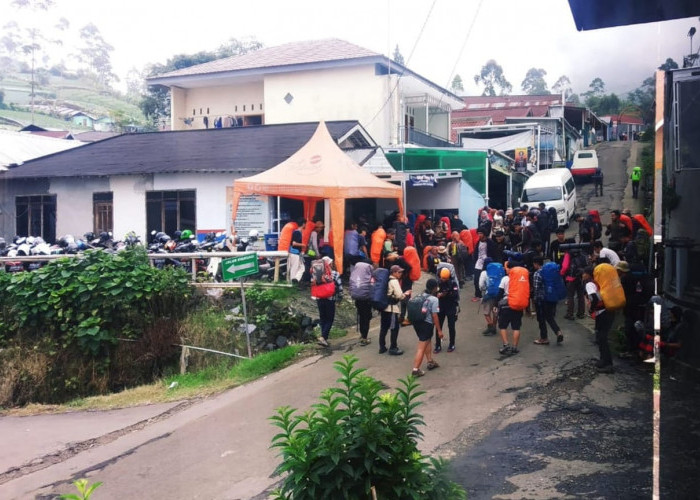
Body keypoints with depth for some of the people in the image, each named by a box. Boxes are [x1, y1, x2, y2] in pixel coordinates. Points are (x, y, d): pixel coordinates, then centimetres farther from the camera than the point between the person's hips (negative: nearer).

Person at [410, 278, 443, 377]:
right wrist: (439, 330, -8)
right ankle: (415, 370, -3)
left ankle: (430, 362, 40)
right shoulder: (434, 299, -12)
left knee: (427, 341, 28)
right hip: (426, 324, -8)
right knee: (421, 347, -3)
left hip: (417, 322, 8)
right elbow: (434, 316, -15)